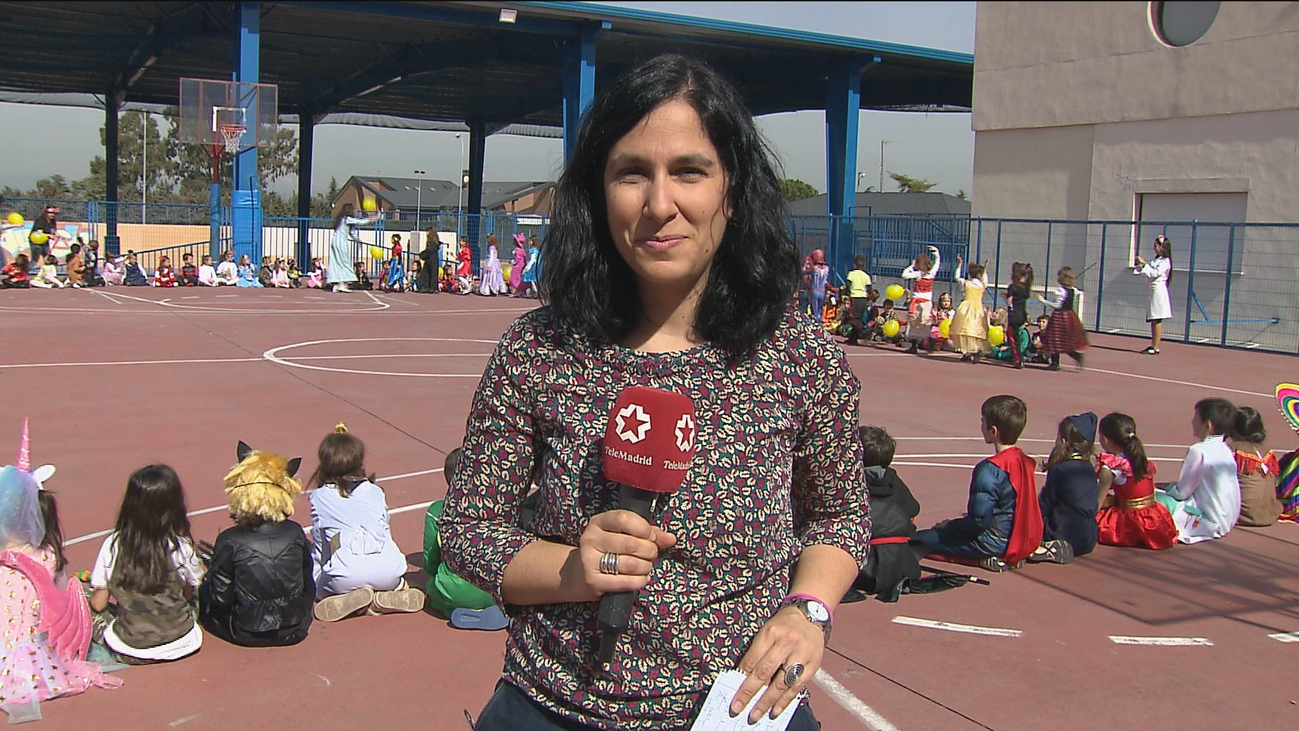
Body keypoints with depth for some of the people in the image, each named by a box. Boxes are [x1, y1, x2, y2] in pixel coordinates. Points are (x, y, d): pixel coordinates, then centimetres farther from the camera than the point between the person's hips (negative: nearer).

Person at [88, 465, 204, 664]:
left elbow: (98, 604, -4)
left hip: (130, 652, 0)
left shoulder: (112, 546, -13)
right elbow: (188, 595, 2)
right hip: (180, 646, 0)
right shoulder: (182, 548, -15)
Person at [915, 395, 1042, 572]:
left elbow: (979, 520, -23)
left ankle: (991, 558, -12)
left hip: (996, 543, -9)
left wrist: (949, 525, -5)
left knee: (918, 540, -12)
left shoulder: (990, 470, -23)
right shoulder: (1024, 460, 4)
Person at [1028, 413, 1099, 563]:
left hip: (1064, 535, -8)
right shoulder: (1090, 469, 4)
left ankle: (1048, 550, -21)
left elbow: (1044, 504, -9)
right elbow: (1094, 506, 13)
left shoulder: (1059, 470, -16)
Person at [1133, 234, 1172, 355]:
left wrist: (1144, 264, -14)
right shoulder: (1156, 260, 15)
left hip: (1159, 289, -9)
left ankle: (1156, 348, -8)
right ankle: (1152, 345, 15)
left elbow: (1154, 273, -18)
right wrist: (1140, 266, 5)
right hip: (1153, 290, 9)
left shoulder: (1165, 261, -10)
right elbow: (1148, 273, 19)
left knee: (1157, 320, -8)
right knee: (1152, 320, 10)